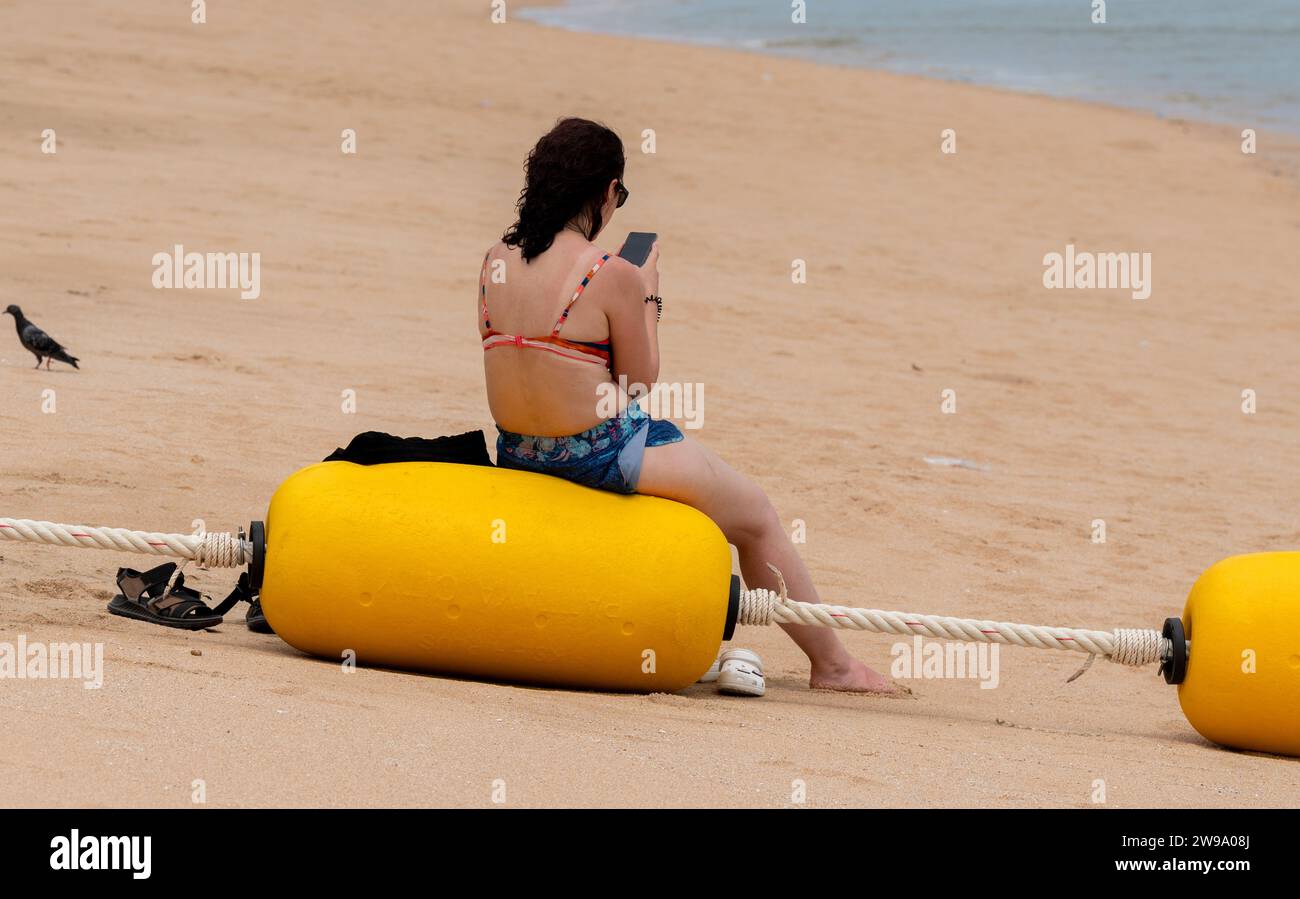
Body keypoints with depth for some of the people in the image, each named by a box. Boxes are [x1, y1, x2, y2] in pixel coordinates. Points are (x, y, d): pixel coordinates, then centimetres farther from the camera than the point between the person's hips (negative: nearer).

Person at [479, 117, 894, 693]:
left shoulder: (496, 262, -2)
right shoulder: (612, 277, -20)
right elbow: (641, 379, -10)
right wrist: (648, 293, 2)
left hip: (518, 453, 7)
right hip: (600, 456, -7)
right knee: (755, 516, 15)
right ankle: (831, 663, 25)